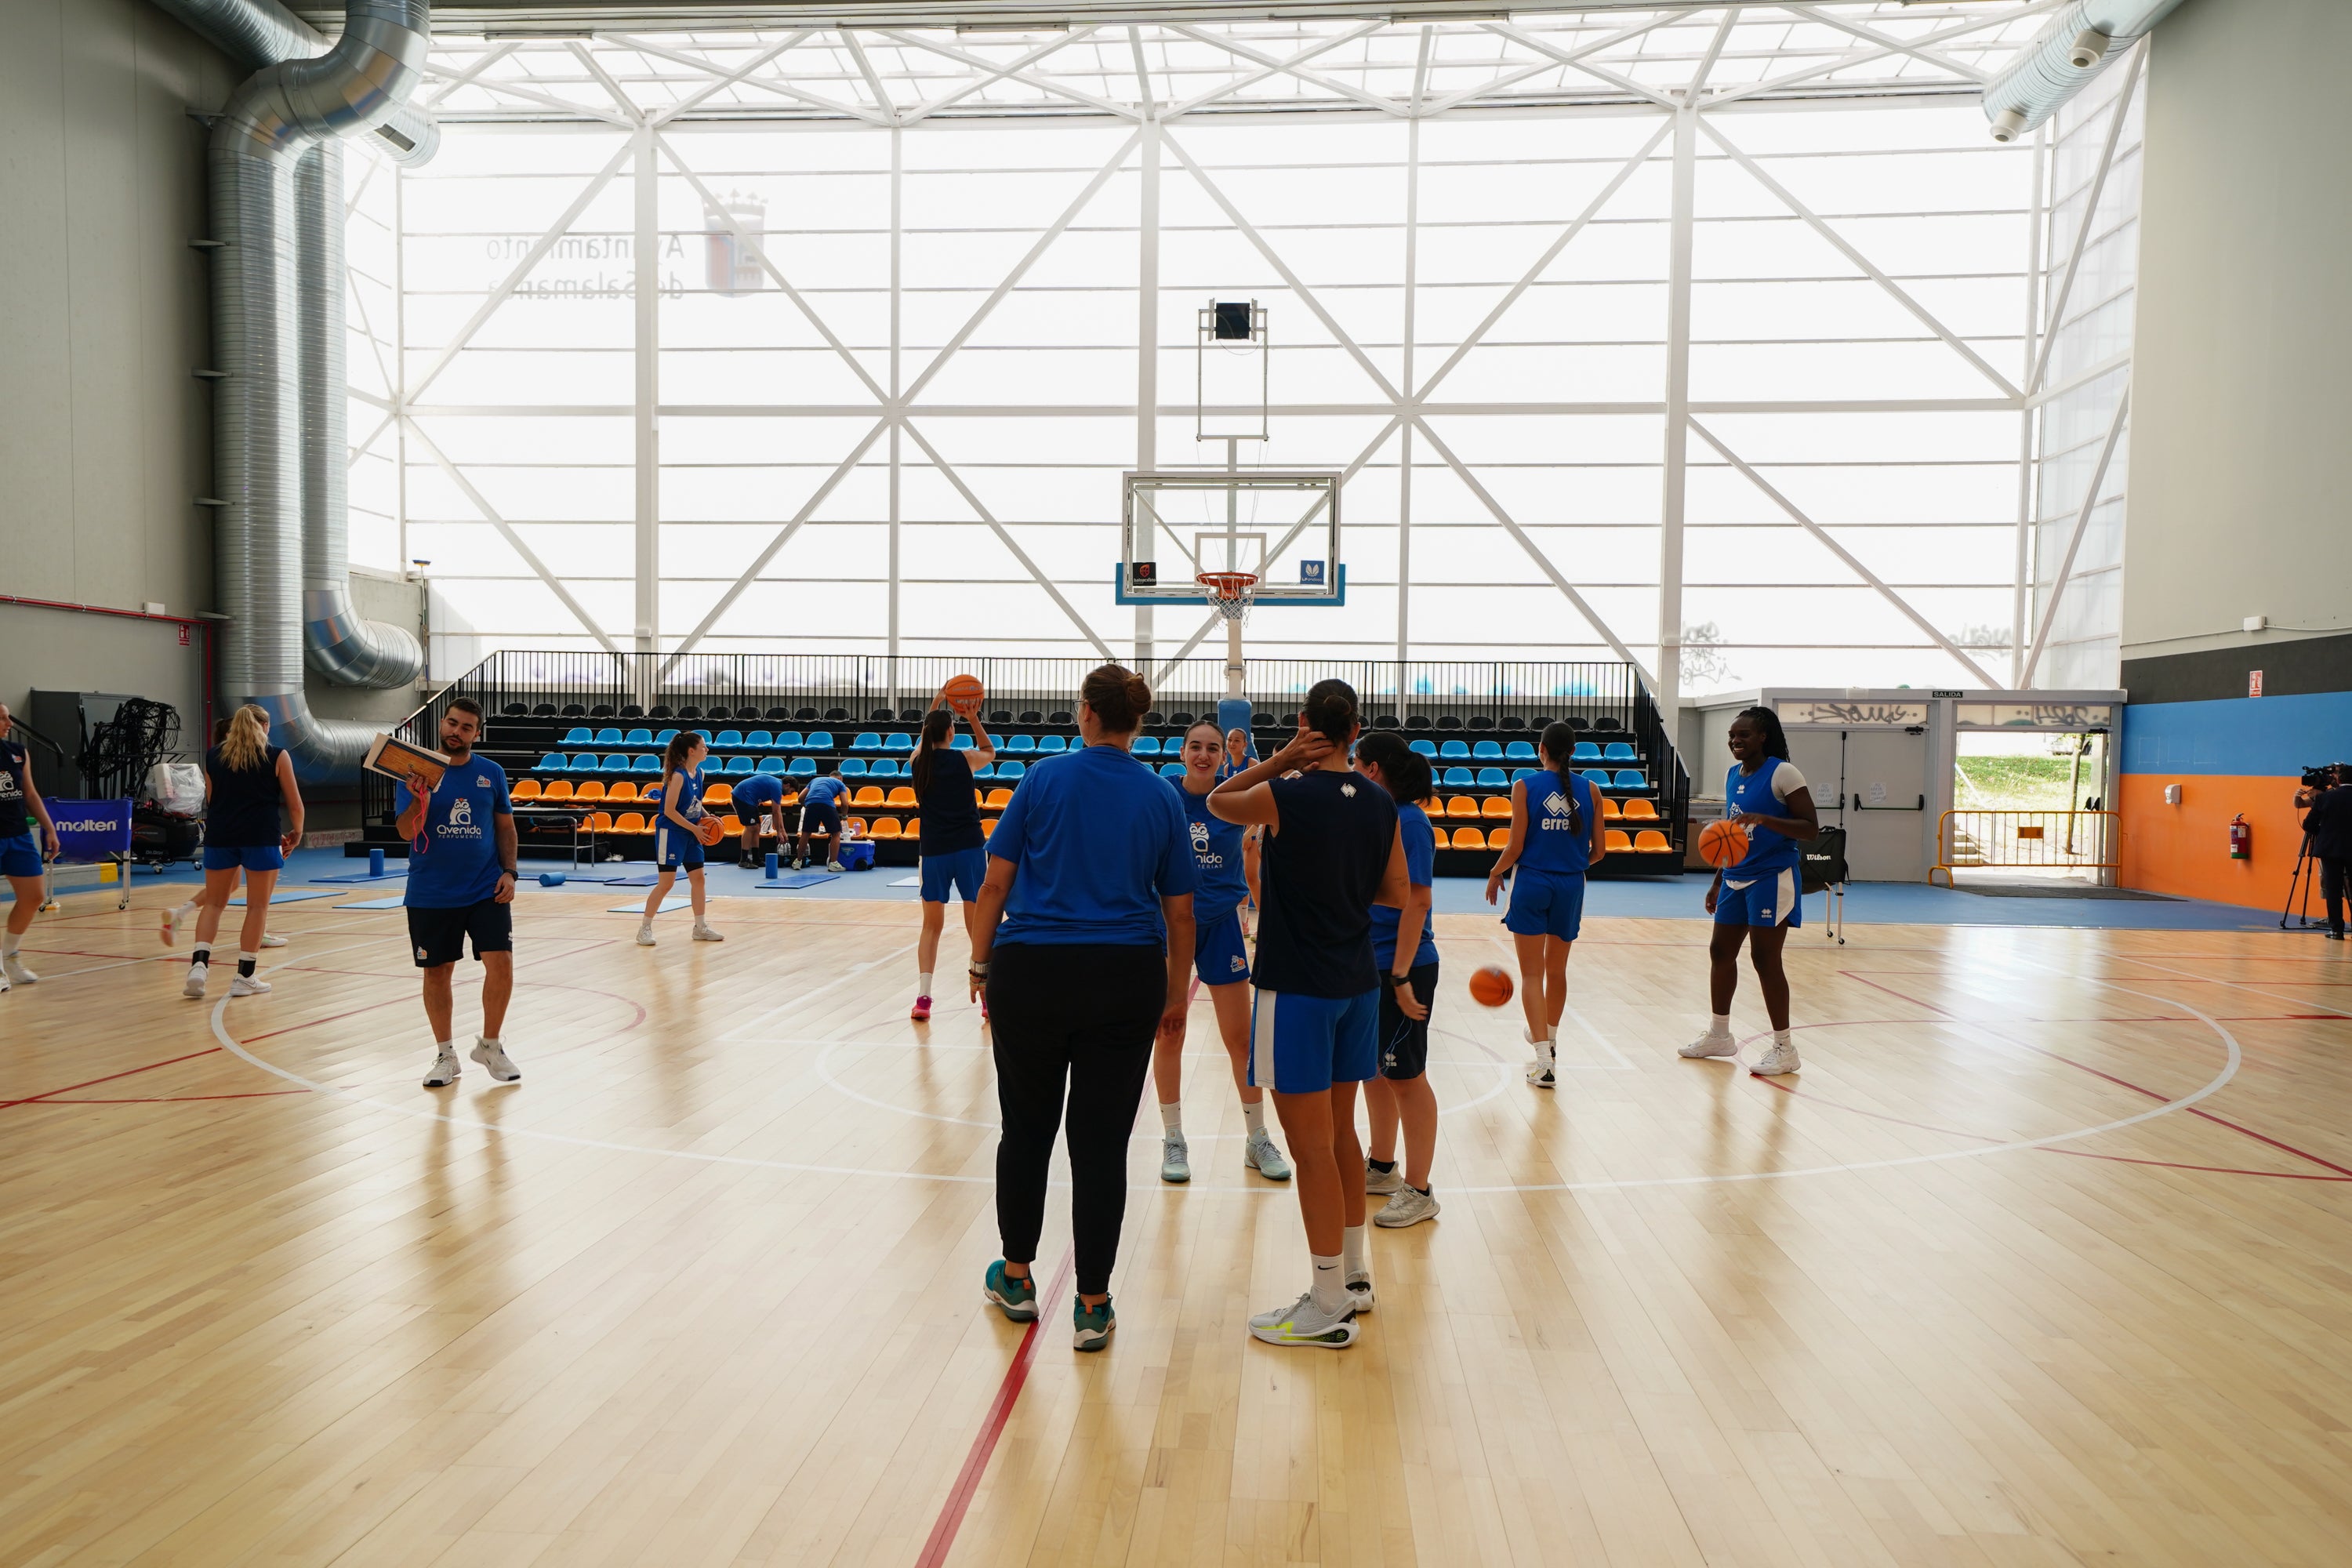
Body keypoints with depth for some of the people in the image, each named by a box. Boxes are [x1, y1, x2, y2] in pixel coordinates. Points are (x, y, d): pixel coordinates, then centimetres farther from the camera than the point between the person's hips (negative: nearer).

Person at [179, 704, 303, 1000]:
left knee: (213, 904, 14)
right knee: (257, 906, 5)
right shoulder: (276, 756, 3)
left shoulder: (213, 756, 14)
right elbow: (295, 804, 3)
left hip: (220, 835, 3)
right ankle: (244, 977, 7)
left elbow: (211, 801, 19)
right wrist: (296, 833, 19)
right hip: (261, 837, -3)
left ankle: (199, 965, -4)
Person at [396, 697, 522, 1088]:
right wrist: (418, 799, -27)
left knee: (501, 963, -8)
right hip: (430, 895, -1)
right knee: (437, 973, 7)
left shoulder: (491, 773, 4)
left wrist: (509, 872, -2)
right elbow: (407, 832, -8)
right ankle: (445, 1055, 23)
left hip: (486, 890, 1)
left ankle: (490, 1045, 13)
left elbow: (505, 827, 10)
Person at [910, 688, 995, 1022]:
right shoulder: (963, 759, -3)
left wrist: (936, 706, 30)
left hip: (933, 850, 2)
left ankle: (923, 998, 4)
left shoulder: (918, 762, 4)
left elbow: (924, 740, 28)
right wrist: (974, 719, 13)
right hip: (968, 848, -2)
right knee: (978, 925, 5)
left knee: (931, 926, 11)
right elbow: (990, 752, 20)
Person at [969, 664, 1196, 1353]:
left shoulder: (1046, 778, -2)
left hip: (1032, 972, -1)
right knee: (1102, 1142, 6)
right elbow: (1179, 913, 6)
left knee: (1026, 1129, 15)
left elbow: (996, 884, -2)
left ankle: (1017, 1278, 31)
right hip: (1126, 984, 1)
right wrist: (1177, 994, 16)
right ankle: (1092, 1307, 12)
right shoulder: (1160, 796, 4)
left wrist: (981, 964, 9)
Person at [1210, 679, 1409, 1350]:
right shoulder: (1380, 804, 2)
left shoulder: (1286, 797, -15)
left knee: (1312, 1149, 0)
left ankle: (1328, 1307, 8)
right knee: (1340, 1134, 19)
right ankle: (1354, 1275, 31)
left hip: (1298, 989, -7)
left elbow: (1218, 800, 4)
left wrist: (1279, 760, 0)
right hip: (1357, 982, 7)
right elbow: (1397, 890, 10)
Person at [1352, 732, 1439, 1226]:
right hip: (1368, 965, 9)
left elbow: (1416, 900, -21)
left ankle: (1419, 1191, 12)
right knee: (1372, 1070, 18)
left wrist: (1401, 977, -23)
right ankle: (1381, 1167, 33)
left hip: (1401, 969, -9)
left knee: (1406, 1076, 1)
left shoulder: (1408, 821, -17)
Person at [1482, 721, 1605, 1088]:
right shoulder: (1590, 791, 1)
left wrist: (1496, 874, 8)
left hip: (1531, 883, -3)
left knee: (1532, 974, 1)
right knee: (1557, 969, 21)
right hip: (1570, 886, 3)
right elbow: (1598, 850, 3)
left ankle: (1544, 1061, -9)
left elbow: (1516, 846, -9)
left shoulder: (1525, 787, -7)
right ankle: (1549, 1038, 42)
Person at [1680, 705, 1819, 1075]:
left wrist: (1763, 818, -28)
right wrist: (1718, 881, 21)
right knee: (1721, 952, 11)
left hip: (1771, 878, -8)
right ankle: (1719, 1035, 26)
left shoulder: (1782, 773, -11)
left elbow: (1811, 829, -15)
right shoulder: (1732, 776, 12)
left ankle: (1784, 1048, 6)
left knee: (1765, 958, -6)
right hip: (1736, 878, 8)